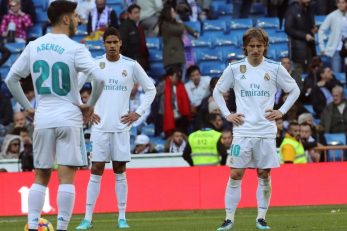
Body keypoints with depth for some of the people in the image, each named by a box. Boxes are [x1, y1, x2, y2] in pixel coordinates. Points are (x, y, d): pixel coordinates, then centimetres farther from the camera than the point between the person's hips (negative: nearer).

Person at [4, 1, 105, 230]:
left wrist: (28, 107, 16)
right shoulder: (75, 49, -8)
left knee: (41, 178, 12)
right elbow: (99, 79, -19)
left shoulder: (33, 47, 7)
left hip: (42, 119, 4)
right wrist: (90, 106, -5)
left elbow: (11, 79, 12)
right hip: (69, 119, -4)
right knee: (67, 178, -3)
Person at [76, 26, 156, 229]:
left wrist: (138, 113, 4)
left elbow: (151, 89, 11)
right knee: (96, 172, -2)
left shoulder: (131, 66, 2)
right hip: (100, 127, 0)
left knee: (120, 172, 4)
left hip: (121, 126, 0)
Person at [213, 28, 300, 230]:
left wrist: (281, 111, 3)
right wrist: (227, 114, 4)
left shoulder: (275, 68, 1)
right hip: (242, 131, 0)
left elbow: (294, 90, 13)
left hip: (266, 131, 0)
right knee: (236, 174, -4)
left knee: (264, 175, 3)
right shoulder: (235, 68, 2)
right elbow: (218, 91, 14)